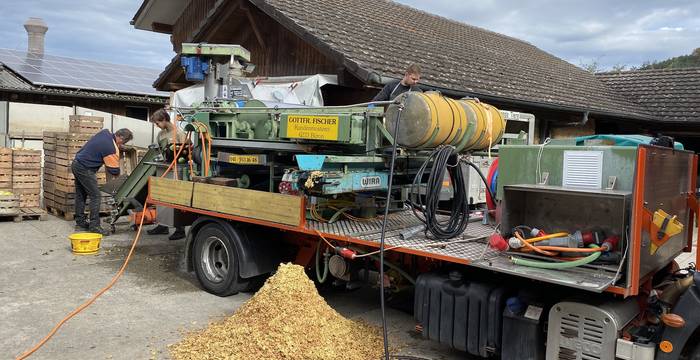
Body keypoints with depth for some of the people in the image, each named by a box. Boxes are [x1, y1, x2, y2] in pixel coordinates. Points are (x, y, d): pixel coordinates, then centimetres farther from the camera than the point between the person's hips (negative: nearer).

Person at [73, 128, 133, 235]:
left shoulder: (105, 132, -1)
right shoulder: (112, 149, -24)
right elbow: (114, 171, -16)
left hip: (76, 164, 10)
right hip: (85, 170, -10)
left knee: (81, 195, 19)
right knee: (95, 196, -7)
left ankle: (80, 221, 30)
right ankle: (94, 225, -7)